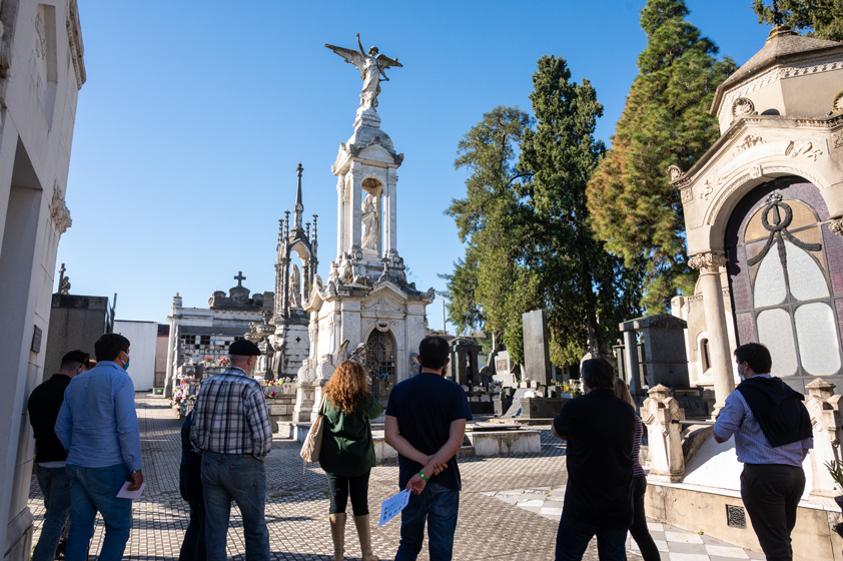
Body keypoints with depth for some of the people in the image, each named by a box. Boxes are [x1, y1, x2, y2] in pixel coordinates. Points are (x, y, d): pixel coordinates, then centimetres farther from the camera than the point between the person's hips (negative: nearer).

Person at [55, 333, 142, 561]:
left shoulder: (76, 382, 12)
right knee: (119, 527, 4)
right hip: (108, 468, -7)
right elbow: (127, 427, -16)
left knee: (79, 528, 13)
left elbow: (61, 427, 15)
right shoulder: (120, 379, -10)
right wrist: (135, 467, -11)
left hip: (76, 466, 7)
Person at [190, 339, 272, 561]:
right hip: (244, 466, -5)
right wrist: (258, 455, 0)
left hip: (210, 464, 5)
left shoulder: (208, 384, 2)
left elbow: (196, 431, 3)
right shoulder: (251, 387, -15)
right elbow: (262, 434, -19)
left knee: (215, 530, 14)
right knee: (255, 529, 14)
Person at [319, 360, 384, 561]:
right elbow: (378, 411, 10)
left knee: (337, 504, 7)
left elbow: (320, 417, 10)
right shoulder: (364, 399, -8)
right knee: (360, 504, 8)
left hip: (334, 458, 1)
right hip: (359, 459, -1)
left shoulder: (329, 398, -3)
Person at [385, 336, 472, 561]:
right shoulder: (454, 392, -9)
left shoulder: (400, 390, 0)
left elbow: (391, 435, -6)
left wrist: (424, 460, -12)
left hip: (409, 478, 3)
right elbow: (455, 440, -17)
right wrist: (426, 473, -19)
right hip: (444, 479, -3)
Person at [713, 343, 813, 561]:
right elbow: (807, 443, 14)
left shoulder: (741, 395, -7)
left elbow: (720, 435, -8)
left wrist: (722, 414, 10)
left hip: (762, 474, -7)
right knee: (783, 539, 20)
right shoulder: (790, 394, 14)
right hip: (796, 473, 7)